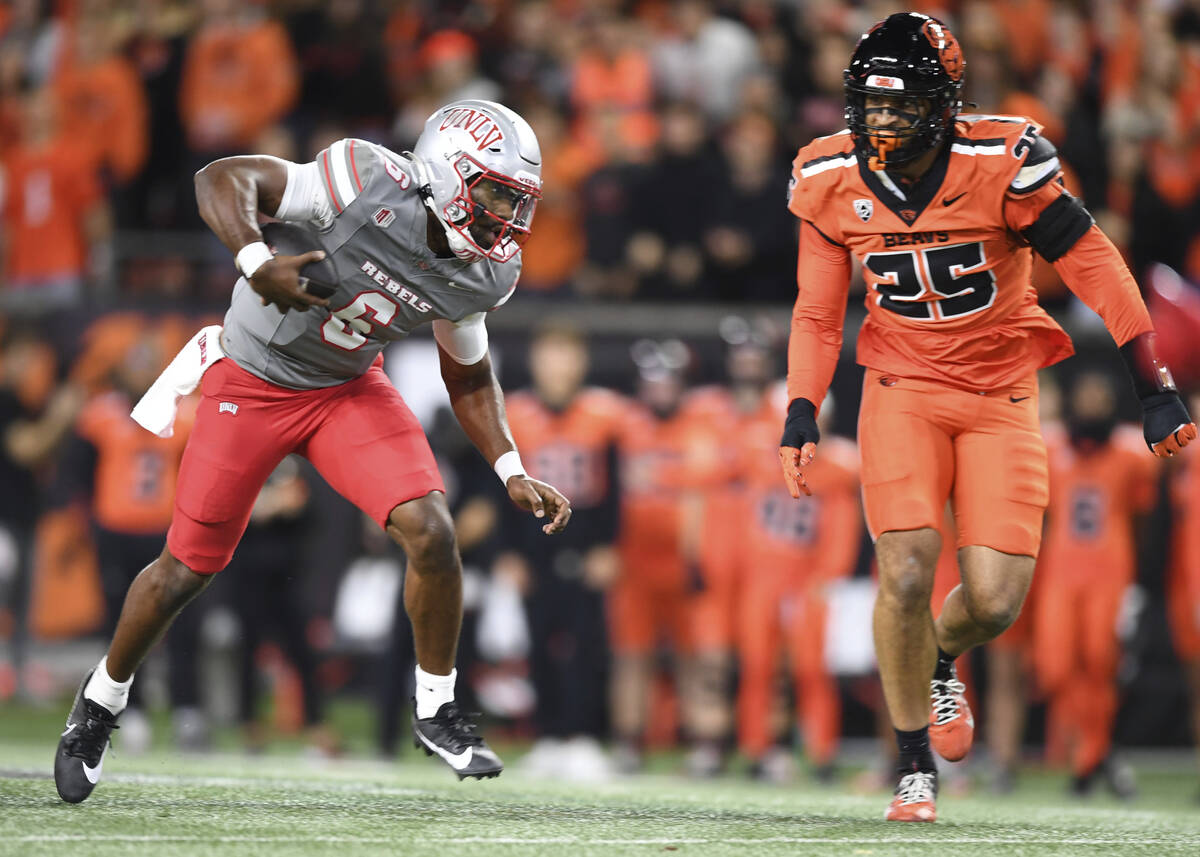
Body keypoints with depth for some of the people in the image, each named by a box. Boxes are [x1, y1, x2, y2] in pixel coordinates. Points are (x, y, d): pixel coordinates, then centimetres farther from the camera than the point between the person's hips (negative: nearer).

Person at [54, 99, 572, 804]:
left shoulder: (482, 275, -10)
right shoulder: (372, 183, -29)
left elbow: (469, 375, 7)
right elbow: (223, 179, -26)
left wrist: (514, 473, -3)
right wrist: (257, 262, -43)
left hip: (350, 389, 4)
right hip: (253, 382, -4)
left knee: (432, 533, -16)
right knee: (188, 567, 2)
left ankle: (437, 713, 4)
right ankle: (102, 701, 29)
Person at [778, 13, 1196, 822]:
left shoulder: (1003, 163, -17)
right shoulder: (832, 181, -7)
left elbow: (1093, 266, -10)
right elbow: (818, 312, 7)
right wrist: (802, 414, -2)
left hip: (1000, 392, -1)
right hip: (903, 389, 1)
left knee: (994, 599, -8)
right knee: (906, 573, -17)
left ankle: (940, 665, 31)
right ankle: (916, 765, 1)